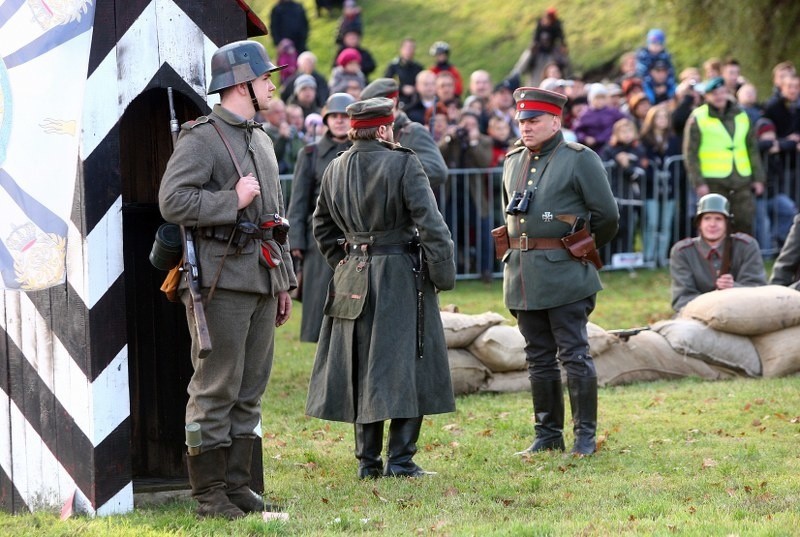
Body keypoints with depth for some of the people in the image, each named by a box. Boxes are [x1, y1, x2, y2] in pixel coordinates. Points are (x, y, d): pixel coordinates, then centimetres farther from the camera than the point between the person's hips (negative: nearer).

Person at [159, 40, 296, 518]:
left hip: (262, 279, 8)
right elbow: (172, 201, -20)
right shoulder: (201, 138, -9)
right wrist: (232, 201, -16)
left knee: (251, 391, 10)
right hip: (222, 280, -8)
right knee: (216, 390, -5)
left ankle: (238, 485, 15)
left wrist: (284, 281, 20)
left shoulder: (261, 140, 18)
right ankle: (210, 494, -2)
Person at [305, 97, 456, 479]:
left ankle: (368, 461, 14)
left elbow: (322, 227, 16)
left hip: (354, 276, 6)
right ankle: (400, 459, -2)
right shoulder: (403, 164, -11)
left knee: (362, 368, 11)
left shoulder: (335, 170, 7)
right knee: (404, 365, 1)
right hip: (402, 275, -5)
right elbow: (430, 223, -15)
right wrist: (443, 273, -8)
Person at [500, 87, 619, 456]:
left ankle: (586, 435, 3)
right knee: (538, 358, 10)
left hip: (564, 274, -6)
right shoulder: (513, 161, 13)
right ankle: (547, 434, 18)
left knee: (574, 355, -4)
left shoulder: (580, 160, -6)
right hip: (522, 274, 6)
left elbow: (607, 215, -3)